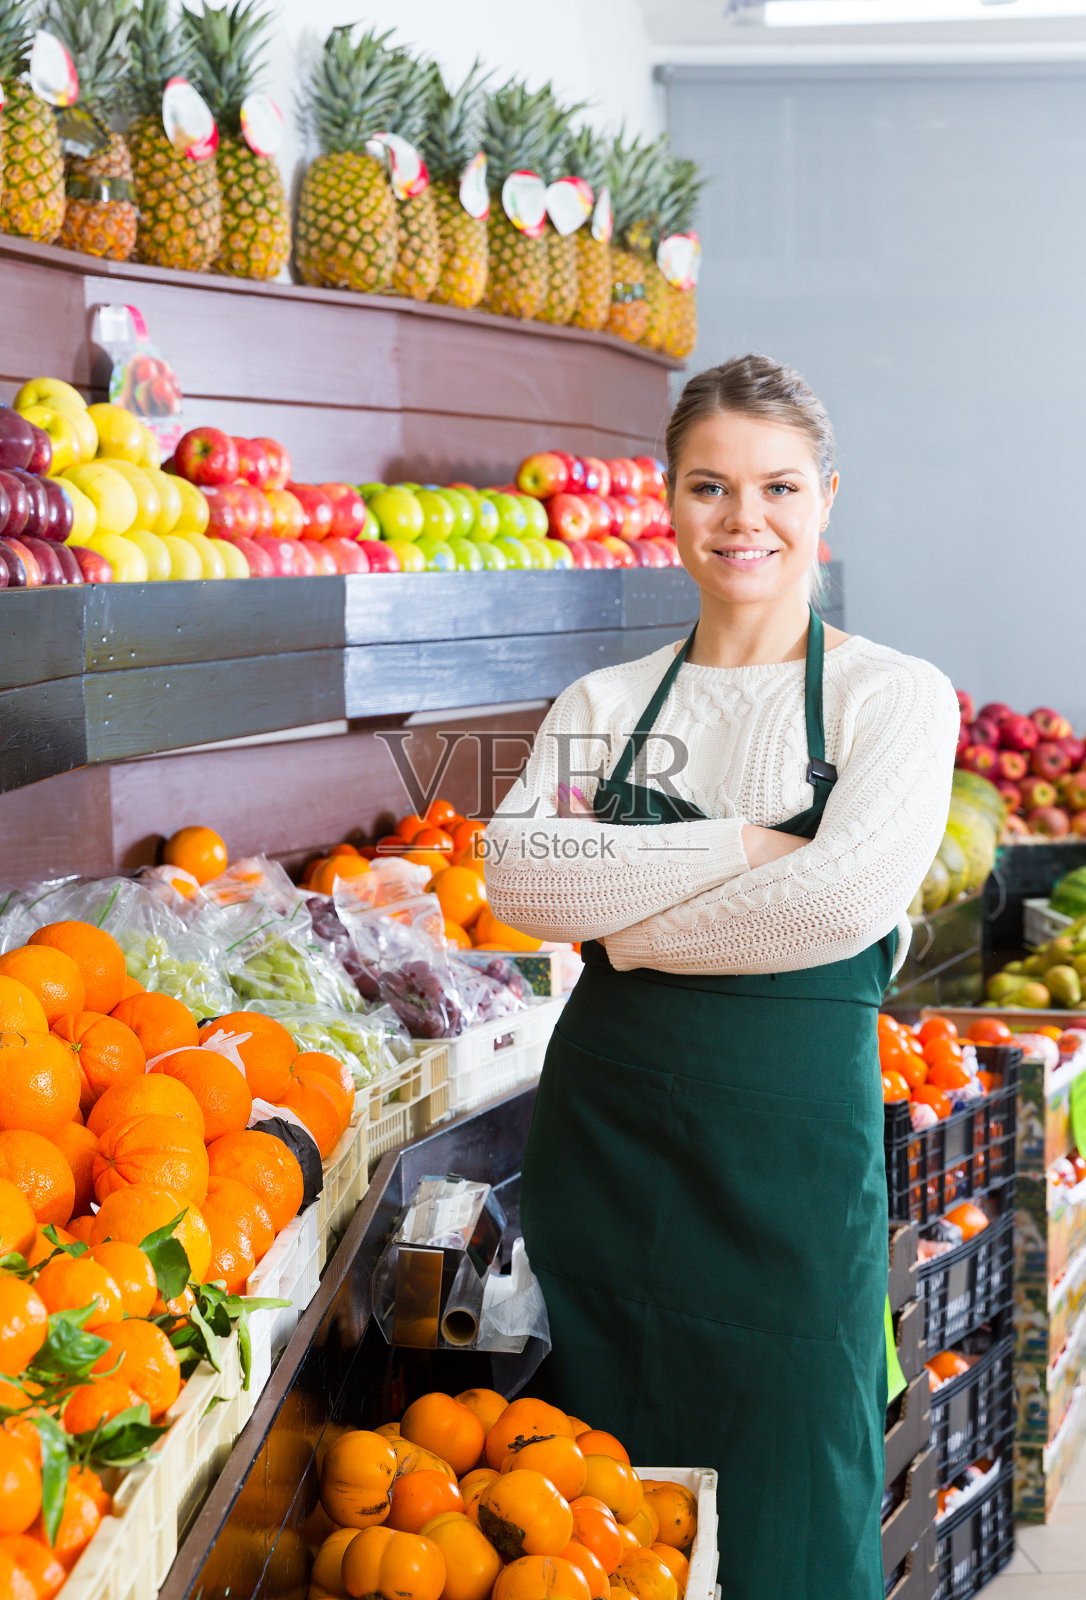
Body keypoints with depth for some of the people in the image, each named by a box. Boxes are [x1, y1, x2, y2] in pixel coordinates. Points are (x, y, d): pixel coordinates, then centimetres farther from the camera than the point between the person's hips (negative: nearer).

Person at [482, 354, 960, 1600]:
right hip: (601, 1123, 3)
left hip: (790, 1137, -3)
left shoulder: (894, 696, -1)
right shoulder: (604, 704, 9)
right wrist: (739, 848, -15)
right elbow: (514, 875, -8)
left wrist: (624, 924, -9)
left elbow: (849, 890, -18)